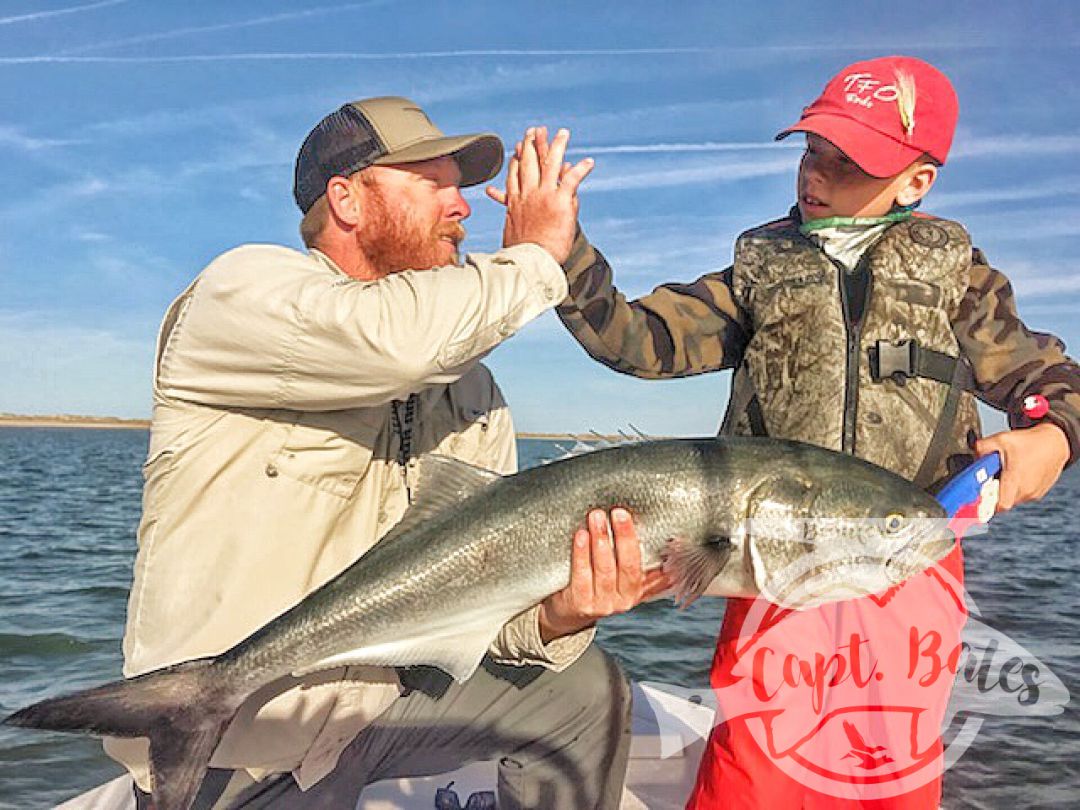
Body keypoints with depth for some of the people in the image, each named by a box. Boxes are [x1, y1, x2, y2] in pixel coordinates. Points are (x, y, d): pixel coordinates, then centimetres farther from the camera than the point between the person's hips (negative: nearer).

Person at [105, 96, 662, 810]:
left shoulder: (469, 387, 5)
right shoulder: (244, 289, -15)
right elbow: (394, 339, -37)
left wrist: (552, 616, -25)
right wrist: (535, 255, -19)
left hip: (382, 693, 6)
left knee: (586, 686, 1)